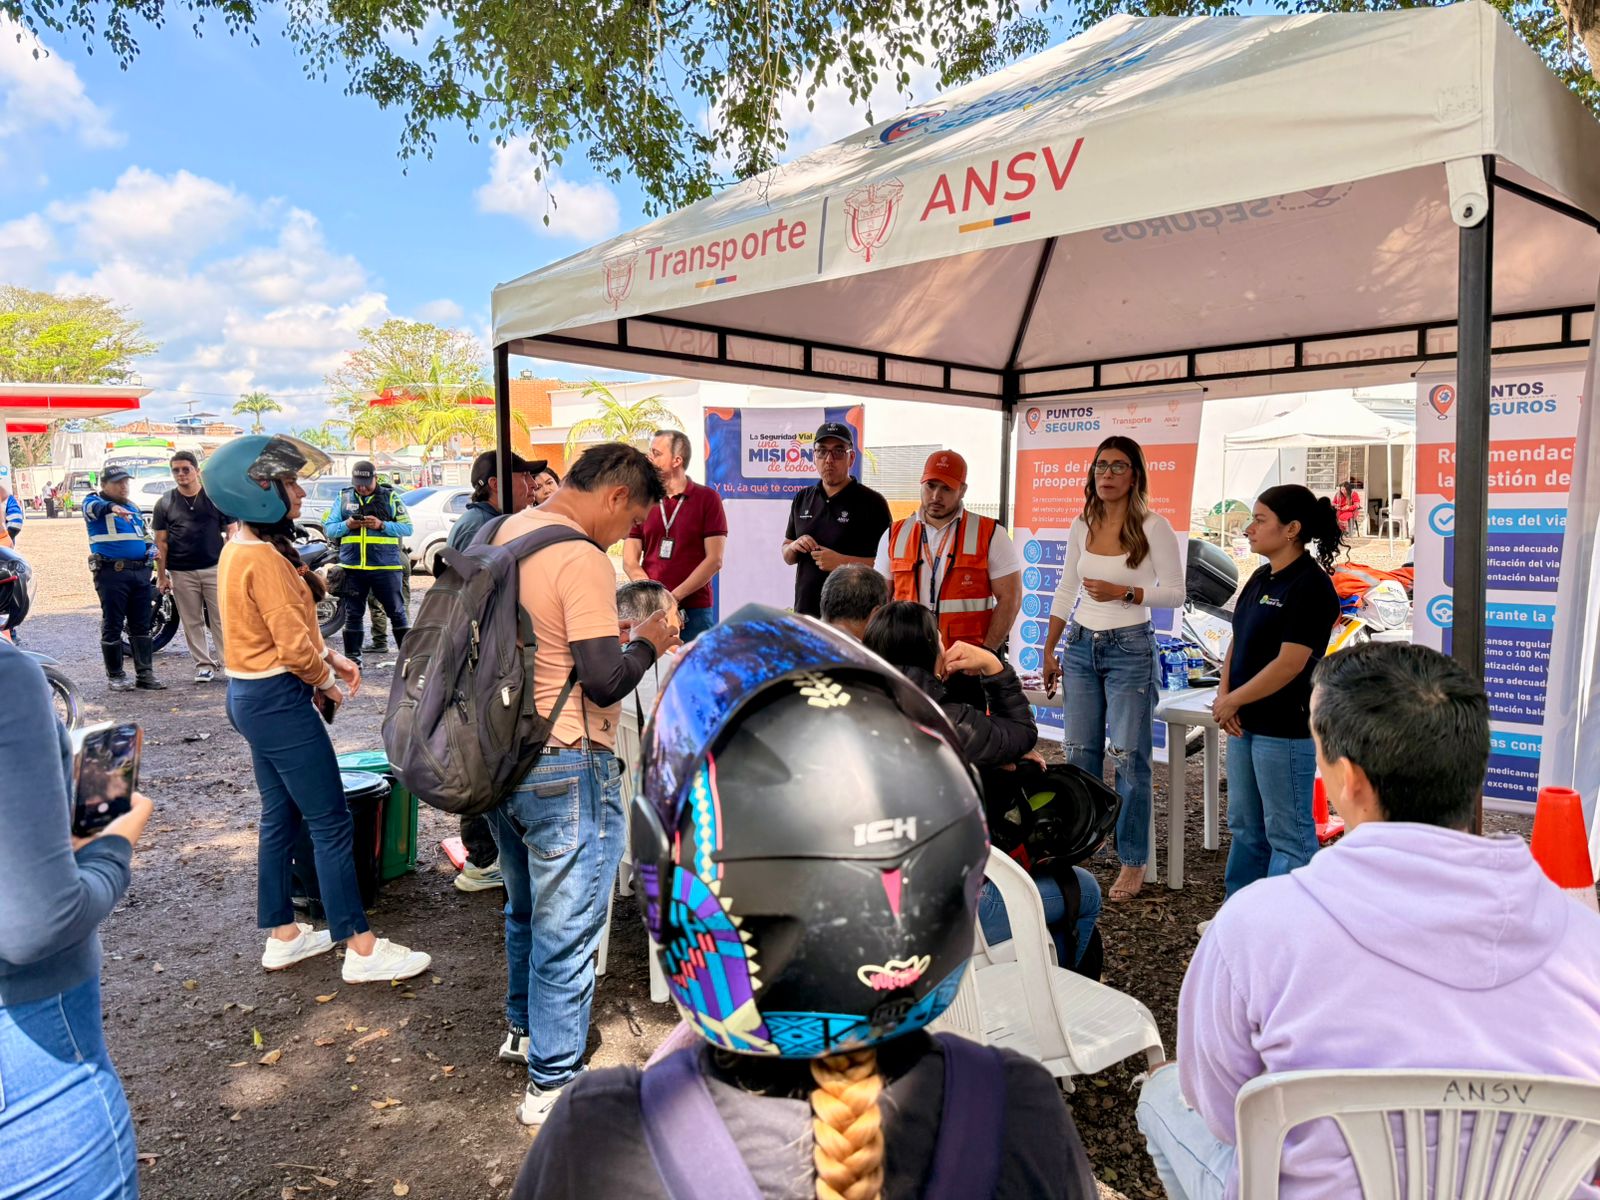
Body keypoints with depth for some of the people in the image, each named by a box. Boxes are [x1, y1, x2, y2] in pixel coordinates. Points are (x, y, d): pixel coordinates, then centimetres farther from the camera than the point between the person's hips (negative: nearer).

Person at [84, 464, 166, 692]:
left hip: (141, 572, 6)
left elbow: (146, 535, 29)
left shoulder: (134, 509, 21)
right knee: (112, 626, 0)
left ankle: (145, 674, 10)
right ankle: (115, 675, 8)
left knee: (141, 626, 7)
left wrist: (152, 549, 7)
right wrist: (113, 507, -46)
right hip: (112, 572, -6)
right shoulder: (95, 502, 1)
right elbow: (95, 508, -24)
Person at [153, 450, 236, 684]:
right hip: (181, 572, 2)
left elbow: (231, 531, 5)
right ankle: (203, 664, 13)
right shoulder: (165, 503, 6)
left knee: (220, 619, -1)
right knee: (192, 622, 6)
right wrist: (161, 576, 3)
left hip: (214, 568, -1)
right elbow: (161, 542, 7)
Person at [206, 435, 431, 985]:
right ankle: (361, 950, 4)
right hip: (279, 700, -10)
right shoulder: (262, 558, -22)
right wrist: (328, 683, -5)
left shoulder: (241, 547, 9)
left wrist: (331, 656, 8)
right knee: (331, 824, -3)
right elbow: (294, 646, -21)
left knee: (280, 817, 17)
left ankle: (283, 936, 29)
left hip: (252, 696, 10)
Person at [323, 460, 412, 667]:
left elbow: (407, 527, -2)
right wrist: (347, 525, -12)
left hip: (386, 566, -2)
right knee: (353, 613, 9)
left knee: (396, 611, 3)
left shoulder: (390, 497, 2)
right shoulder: (344, 498, 9)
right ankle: (352, 657, 18)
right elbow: (328, 528, 8)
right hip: (352, 567, 2)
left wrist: (382, 525, -16)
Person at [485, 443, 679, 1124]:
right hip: (564, 770, -9)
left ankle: (523, 1028, 46)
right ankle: (552, 1082, 19)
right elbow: (605, 681, -23)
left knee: (525, 907, 27)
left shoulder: (503, 535, 7)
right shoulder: (583, 560, -21)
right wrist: (646, 642, -6)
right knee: (565, 929, 6)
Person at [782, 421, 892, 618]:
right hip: (805, 611, 5)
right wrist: (794, 547, -2)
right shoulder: (801, 499, 13)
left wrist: (841, 562, -18)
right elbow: (787, 557, 20)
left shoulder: (872, 502, -4)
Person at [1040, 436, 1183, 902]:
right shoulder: (1082, 526, 7)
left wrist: (1124, 593, -20)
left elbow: (1175, 593, -6)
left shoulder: (1153, 526, -8)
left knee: (1129, 758, -1)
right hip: (1081, 647, 5)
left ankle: (1133, 861, 12)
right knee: (1079, 754, 9)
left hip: (1130, 649, -5)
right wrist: (1049, 650, 13)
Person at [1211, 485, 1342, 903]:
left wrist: (1233, 701, -12)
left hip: (1286, 728, -9)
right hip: (1246, 725, 9)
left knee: (1287, 835, 3)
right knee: (1245, 826, 19)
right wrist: (1224, 696, -2)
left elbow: (1289, 664, -21)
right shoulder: (1261, 578, 11)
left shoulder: (1311, 587, -16)